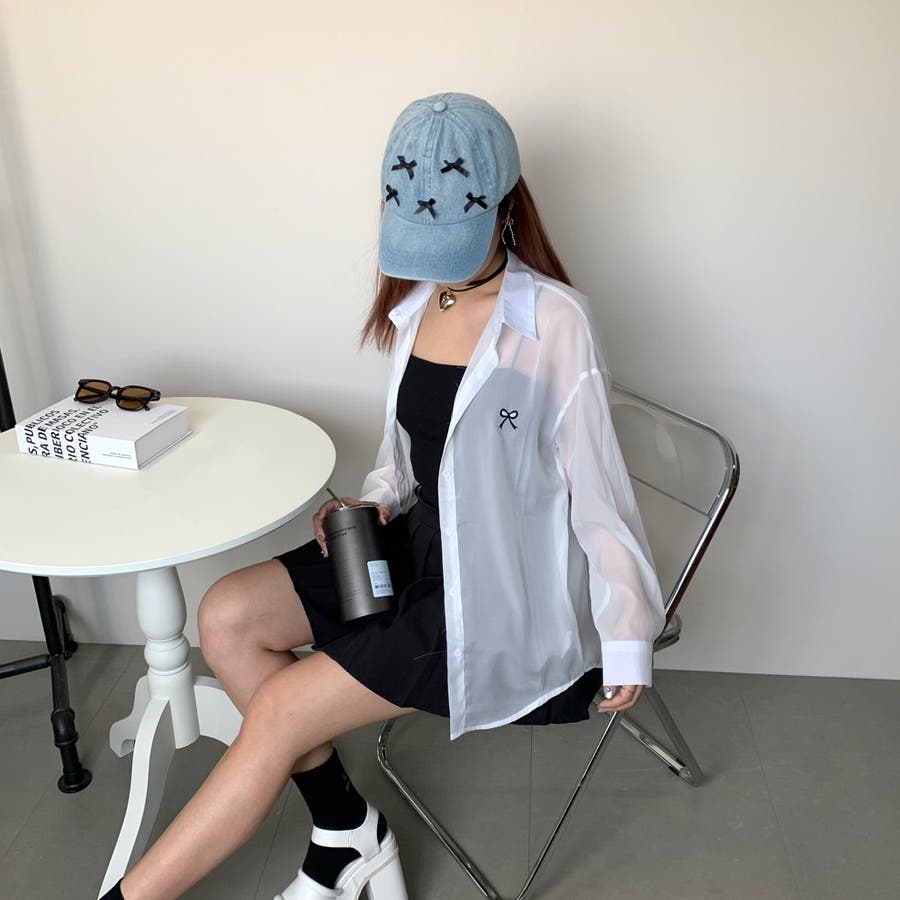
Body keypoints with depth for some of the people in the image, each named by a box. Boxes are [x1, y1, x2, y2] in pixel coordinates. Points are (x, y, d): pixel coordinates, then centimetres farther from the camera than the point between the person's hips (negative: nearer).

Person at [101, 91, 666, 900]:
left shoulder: (554, 323, -19)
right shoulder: (414, 300, 2)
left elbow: (598, 484, -15)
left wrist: (628, 637, -11)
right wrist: (377, 499, -4)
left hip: (502, 587, -7)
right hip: (421, 541, 7)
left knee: (281, 712, -13)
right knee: (227, 617, -6)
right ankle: (347, 830, 7)